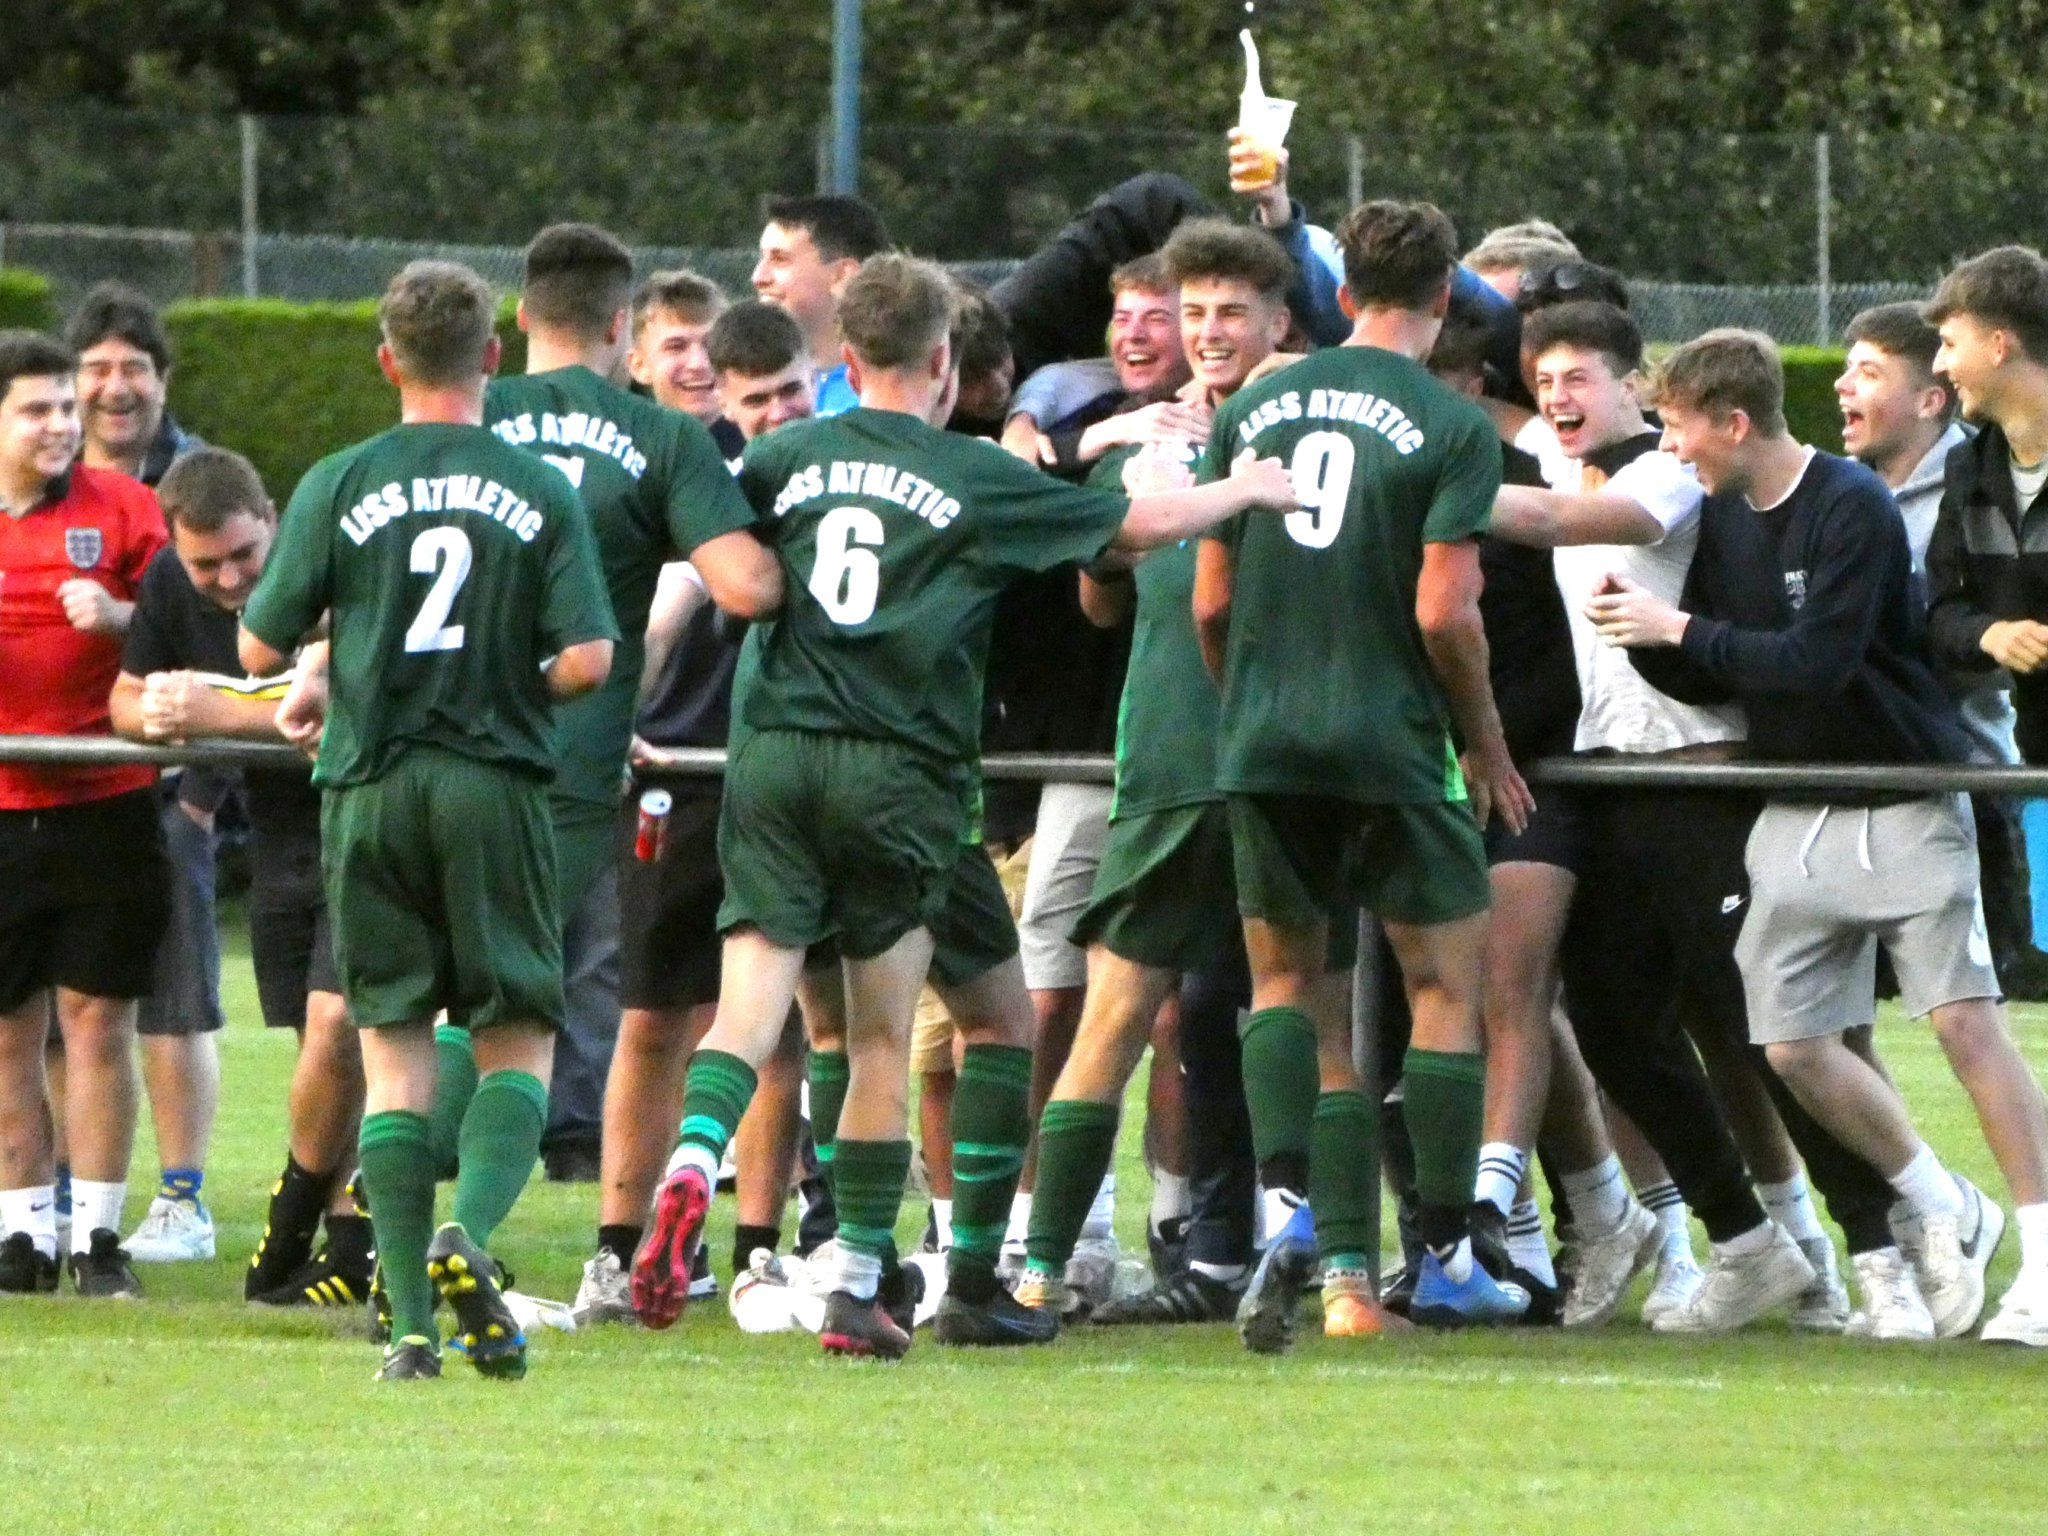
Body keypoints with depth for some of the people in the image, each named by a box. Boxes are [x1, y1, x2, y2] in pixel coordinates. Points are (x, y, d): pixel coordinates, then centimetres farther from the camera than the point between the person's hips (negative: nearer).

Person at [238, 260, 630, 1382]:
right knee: (518, 1037, 7)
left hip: (371, 785, 1)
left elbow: (260, 646, 0)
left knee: (393, 1048, 5)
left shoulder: (340, 486, 0)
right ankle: (471, 1231, -21)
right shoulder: (542, 493, 0)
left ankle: (412, 1320, -2)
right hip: (496, 785, -1)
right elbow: (588, 657, -7)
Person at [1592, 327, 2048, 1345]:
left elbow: (1819, 659, -24)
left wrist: (1681, 629, -19)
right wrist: (1643, 638, -8)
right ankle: (1941, 1211, 17)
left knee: (1966, 1019, -14)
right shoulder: (1721, 520, 7)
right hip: (1796, 817, 7)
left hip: (1904, 801, -7)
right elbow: (1707, 681, 11)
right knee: (1795, 1047, -1)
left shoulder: (1852, 508, -15)